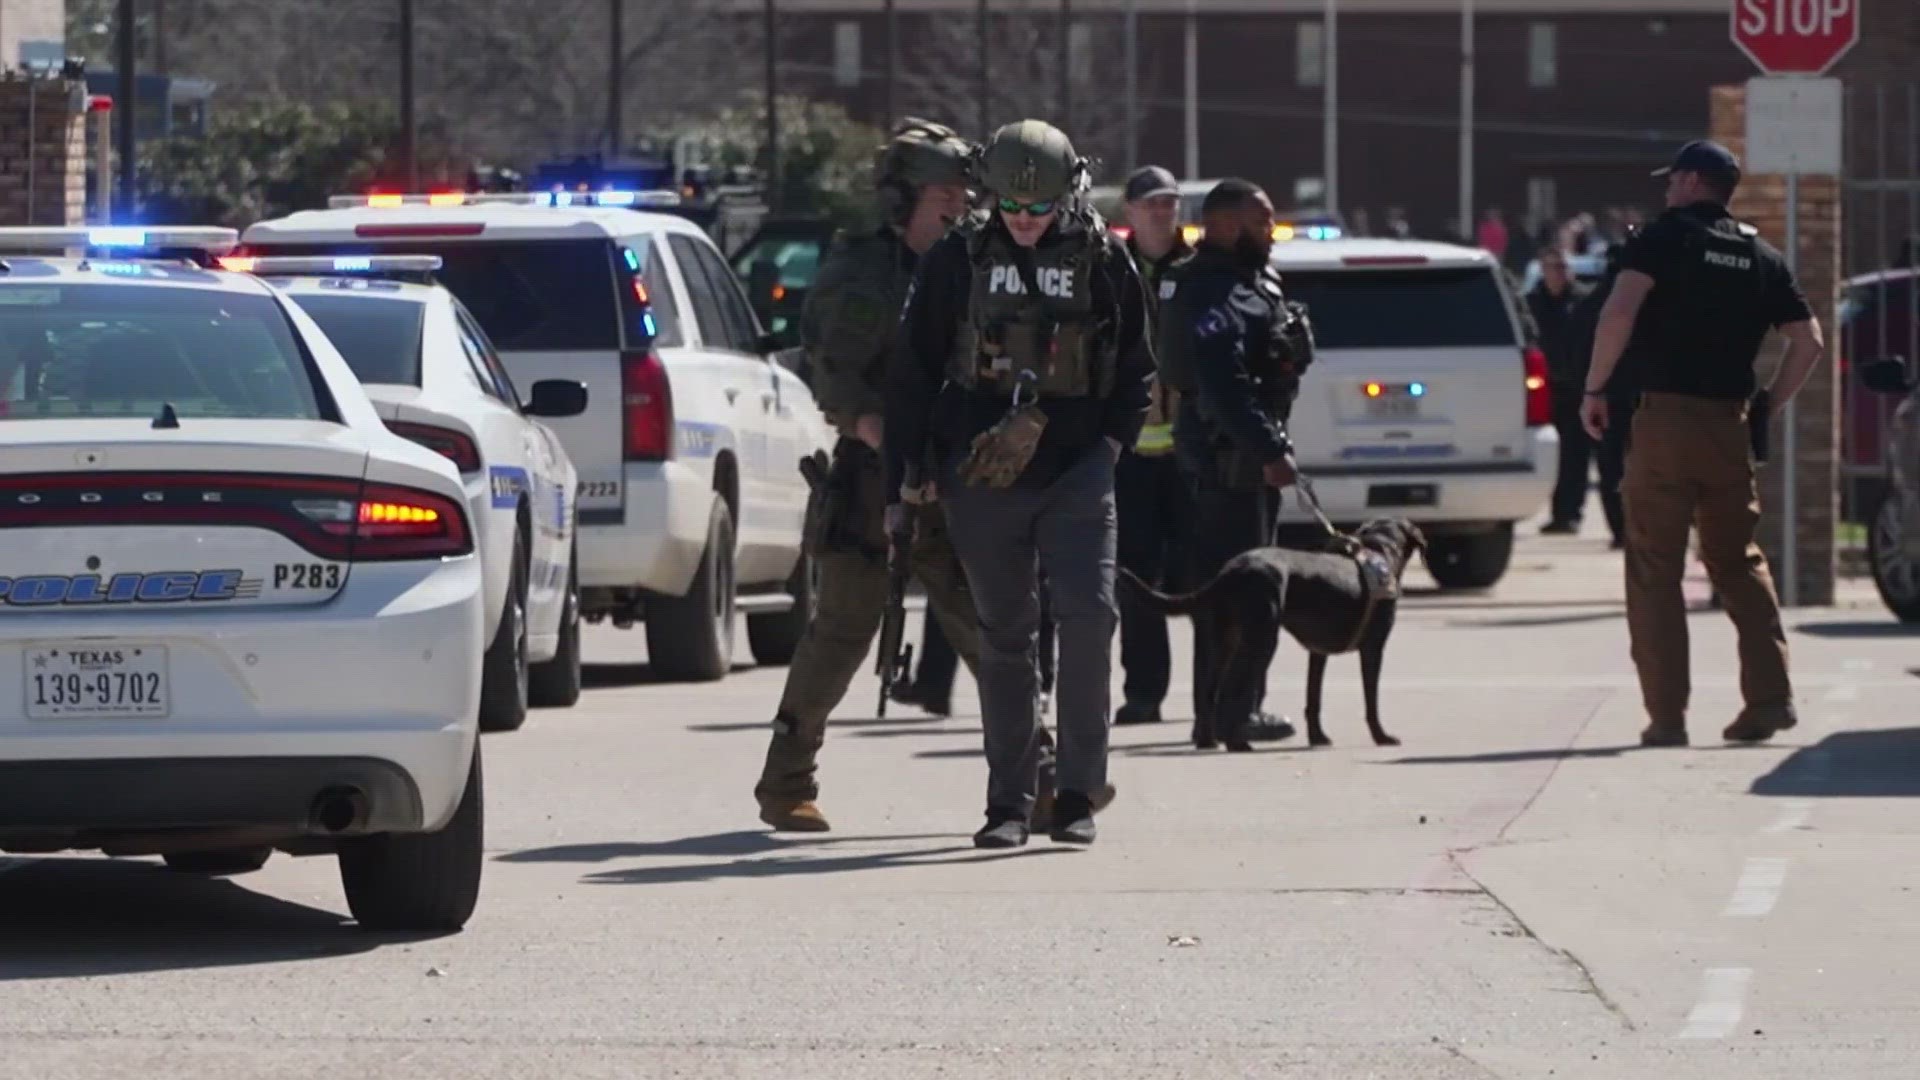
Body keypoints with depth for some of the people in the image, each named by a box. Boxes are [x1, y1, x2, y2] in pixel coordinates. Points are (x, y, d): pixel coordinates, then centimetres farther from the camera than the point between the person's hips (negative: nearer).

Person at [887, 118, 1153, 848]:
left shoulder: (1101, 261, 3)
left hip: (1076, 468, -1)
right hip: (983, 476, 1)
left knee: (1088, 616, -13)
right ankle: (1009, 802, 12)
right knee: (1004, 635, 6)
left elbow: (1136, 365, 14)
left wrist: (1112, 441, 3)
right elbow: (915, 369, 7)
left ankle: (1077, 793, -5)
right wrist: (911, 472, 3)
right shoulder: (957, 261, 3)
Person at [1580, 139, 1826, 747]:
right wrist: (1769, 406, 17)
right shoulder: (1762, 257, 12)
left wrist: (1594, 389, -10)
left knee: (1654, 571, 1)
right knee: (1740, 563, 16)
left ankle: (1667, 716, -3)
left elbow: (1620, 311, -18)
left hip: (1663, 422, -5)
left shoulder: (1666, 237, -4)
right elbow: (1809, 342, 10)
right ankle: (1769, 697, 6)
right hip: (1729, 424, 5)